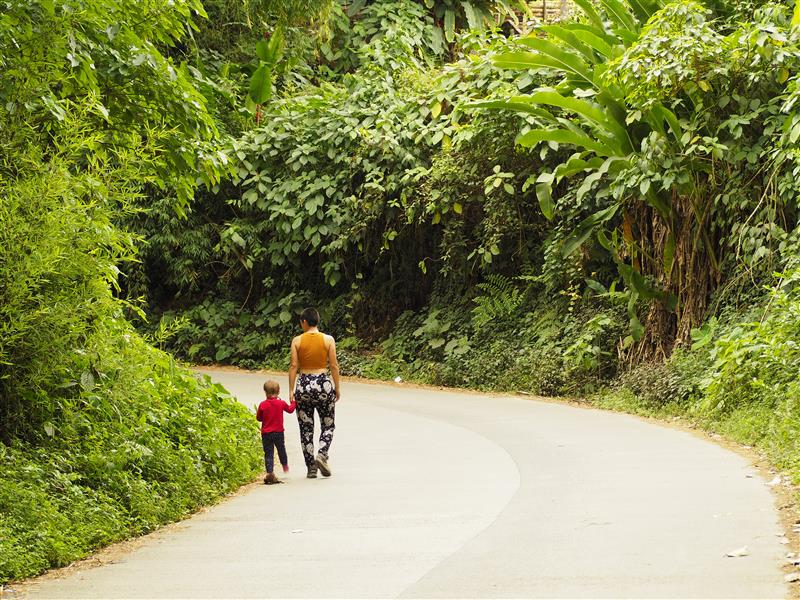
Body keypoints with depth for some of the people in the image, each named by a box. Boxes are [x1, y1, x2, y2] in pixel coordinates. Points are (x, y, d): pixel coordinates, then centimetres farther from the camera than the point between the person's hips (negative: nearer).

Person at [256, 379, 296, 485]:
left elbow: (258, 417, 0)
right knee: (281, 449, 23)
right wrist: (293, 403, 33)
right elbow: (290, 409, 14)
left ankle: (269, 473, -13)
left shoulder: (263, 405, -9)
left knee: (268, 453, -1)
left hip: (266, 433, -1)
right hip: (279, 432, 1)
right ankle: (285, 466, 45)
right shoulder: (281, 403, -5)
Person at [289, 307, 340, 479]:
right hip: (323, 384, 0)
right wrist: (337, 388, 6)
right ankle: (322, 455, -11)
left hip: (303, 384, 0)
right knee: (328, 425, 13)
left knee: (306, 428, 8)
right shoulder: (328, 339, -2)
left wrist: (291, 390, 1)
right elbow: (334, 365, -2)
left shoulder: (297, 341, -2)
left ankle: (311, 467, 6)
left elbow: (293, 366, -3)